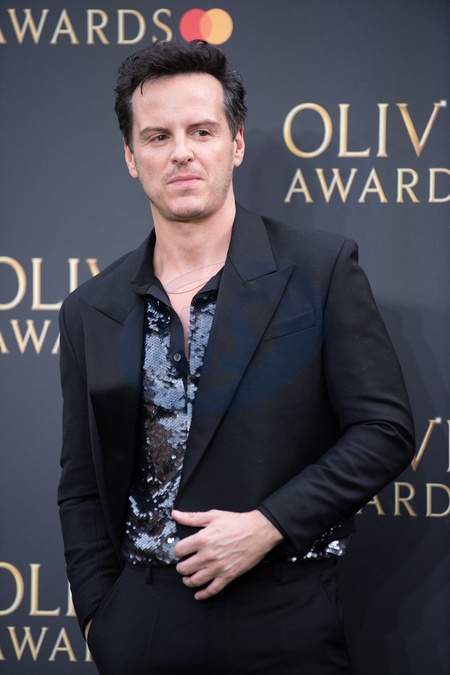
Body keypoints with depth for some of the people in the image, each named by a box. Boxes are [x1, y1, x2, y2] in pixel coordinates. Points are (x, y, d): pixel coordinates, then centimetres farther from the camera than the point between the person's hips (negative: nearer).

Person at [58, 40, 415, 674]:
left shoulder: (322, 267, -3)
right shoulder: (91, 311, 6)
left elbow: (384, 428, -5)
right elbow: (82, 486, 11)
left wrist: (268, 524, -13)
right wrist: (100, 614, 3)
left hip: (283, 622, -2)